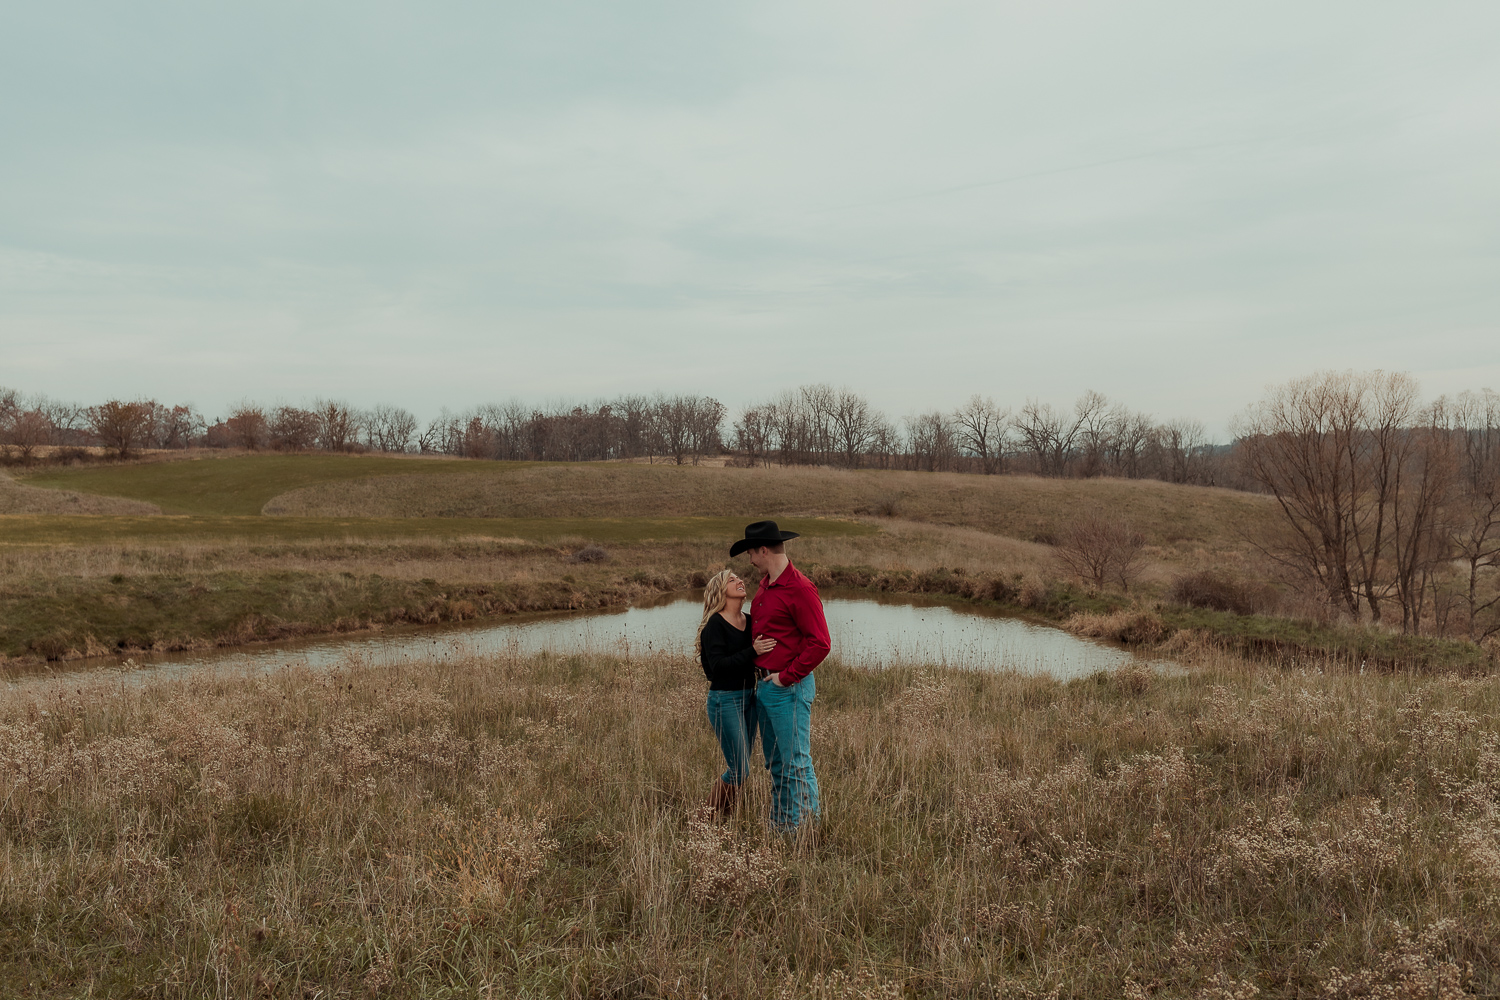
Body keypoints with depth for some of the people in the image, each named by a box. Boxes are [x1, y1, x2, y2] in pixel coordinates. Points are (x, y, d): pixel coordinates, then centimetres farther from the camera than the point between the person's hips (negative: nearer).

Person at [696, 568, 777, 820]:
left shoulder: (751, 621, 8)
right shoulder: (715, 624, -12)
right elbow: (718, 665, -21)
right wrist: (752, 651, -29)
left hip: (749, 697, 7)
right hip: (725, 700, -7)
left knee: (740, 767, 11)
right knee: (738, 770, -5)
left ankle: (725, 817, 24)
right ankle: (712, 818, 13)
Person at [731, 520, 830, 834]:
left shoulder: (800, 589, -17)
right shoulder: (764, 586, 12)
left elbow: (820, 644, -20)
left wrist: (785, 677, -16)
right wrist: (761, 677, 13)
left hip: (789, 688, -9)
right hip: (764, 686, 9)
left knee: (796, 763, -1)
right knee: (775, 762, 17)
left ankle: (806, 825, 10)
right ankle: (779, 823, 27)